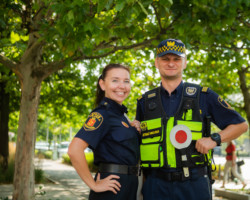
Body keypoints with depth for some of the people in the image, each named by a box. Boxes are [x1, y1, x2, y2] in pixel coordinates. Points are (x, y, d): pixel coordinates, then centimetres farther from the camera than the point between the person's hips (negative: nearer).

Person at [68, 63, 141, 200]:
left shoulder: (120, 113, 10)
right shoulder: (102, 114, -16)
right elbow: (74, 150, -27)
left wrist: (134, 128, 6)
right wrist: (94, 185, -19)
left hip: (128, 188, 8)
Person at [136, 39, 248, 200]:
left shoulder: (203, 96, 4)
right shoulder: (145, 102, 10)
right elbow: (136, 144, 18)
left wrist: (214, 139, -8)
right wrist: (141, 181, 7)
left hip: (194, 185, -1)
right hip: (156, 186, 1)